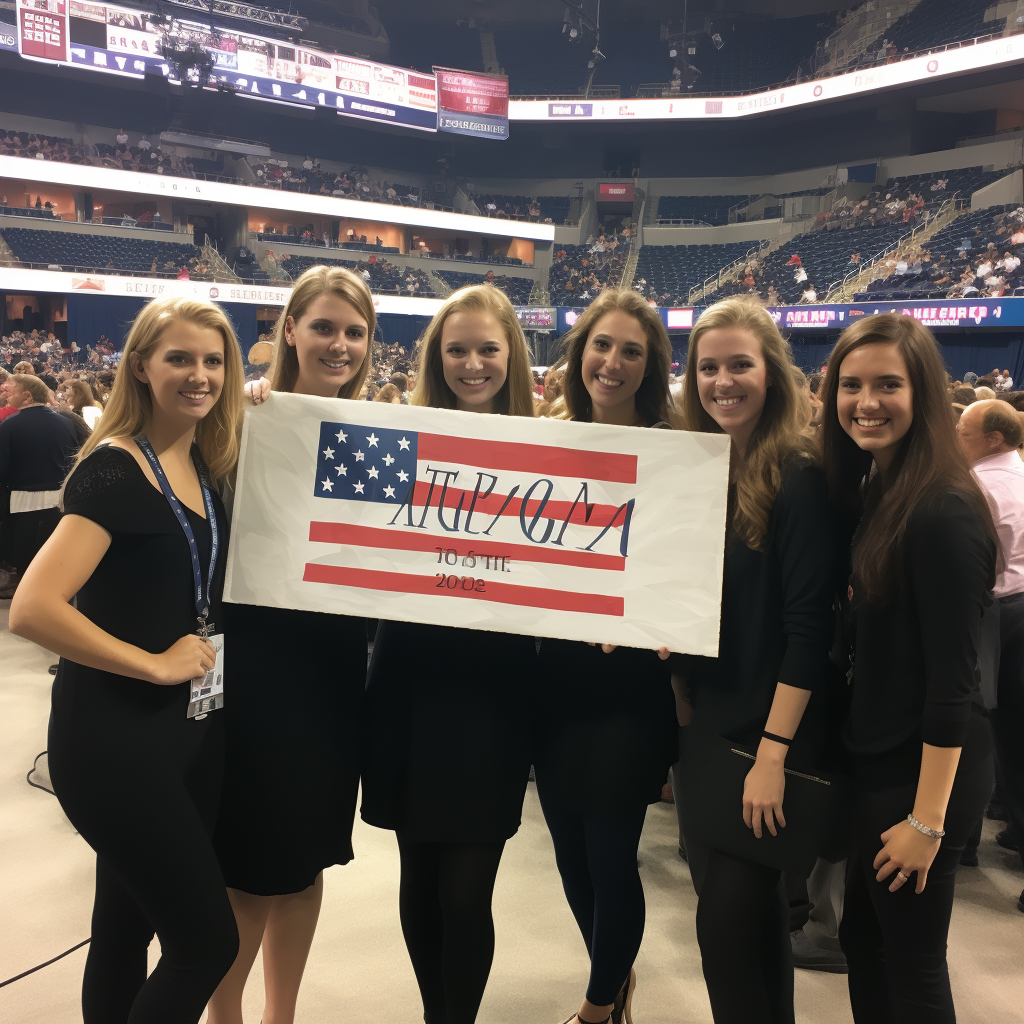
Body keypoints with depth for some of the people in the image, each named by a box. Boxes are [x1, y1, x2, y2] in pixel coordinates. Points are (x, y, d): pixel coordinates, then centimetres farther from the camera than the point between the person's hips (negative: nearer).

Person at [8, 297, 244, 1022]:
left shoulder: (210, 466, 7)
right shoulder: (114, 470, -16)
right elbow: (33, 609, -25)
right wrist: (156, 664, -17)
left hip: (192, 726, 7)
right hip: (117, 736, -7)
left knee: (126, 933, 19)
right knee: (209, 940, 1)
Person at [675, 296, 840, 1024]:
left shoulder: (798, 476, -14)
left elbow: (809, 627, -19)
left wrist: (773, 752, -21)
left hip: (765, 732, -6)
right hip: (703, 720, 7)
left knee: (731, 922, 1)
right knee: (735, 907, 18)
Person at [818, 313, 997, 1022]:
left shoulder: (944, 513, -22)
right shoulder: (871, 490, 5)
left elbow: (952, 680, -21)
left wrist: (927, 820, -18)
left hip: (927, 772, -8)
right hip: (876, 758, 8)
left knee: (911, 964, 10)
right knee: (862, 937, 22)